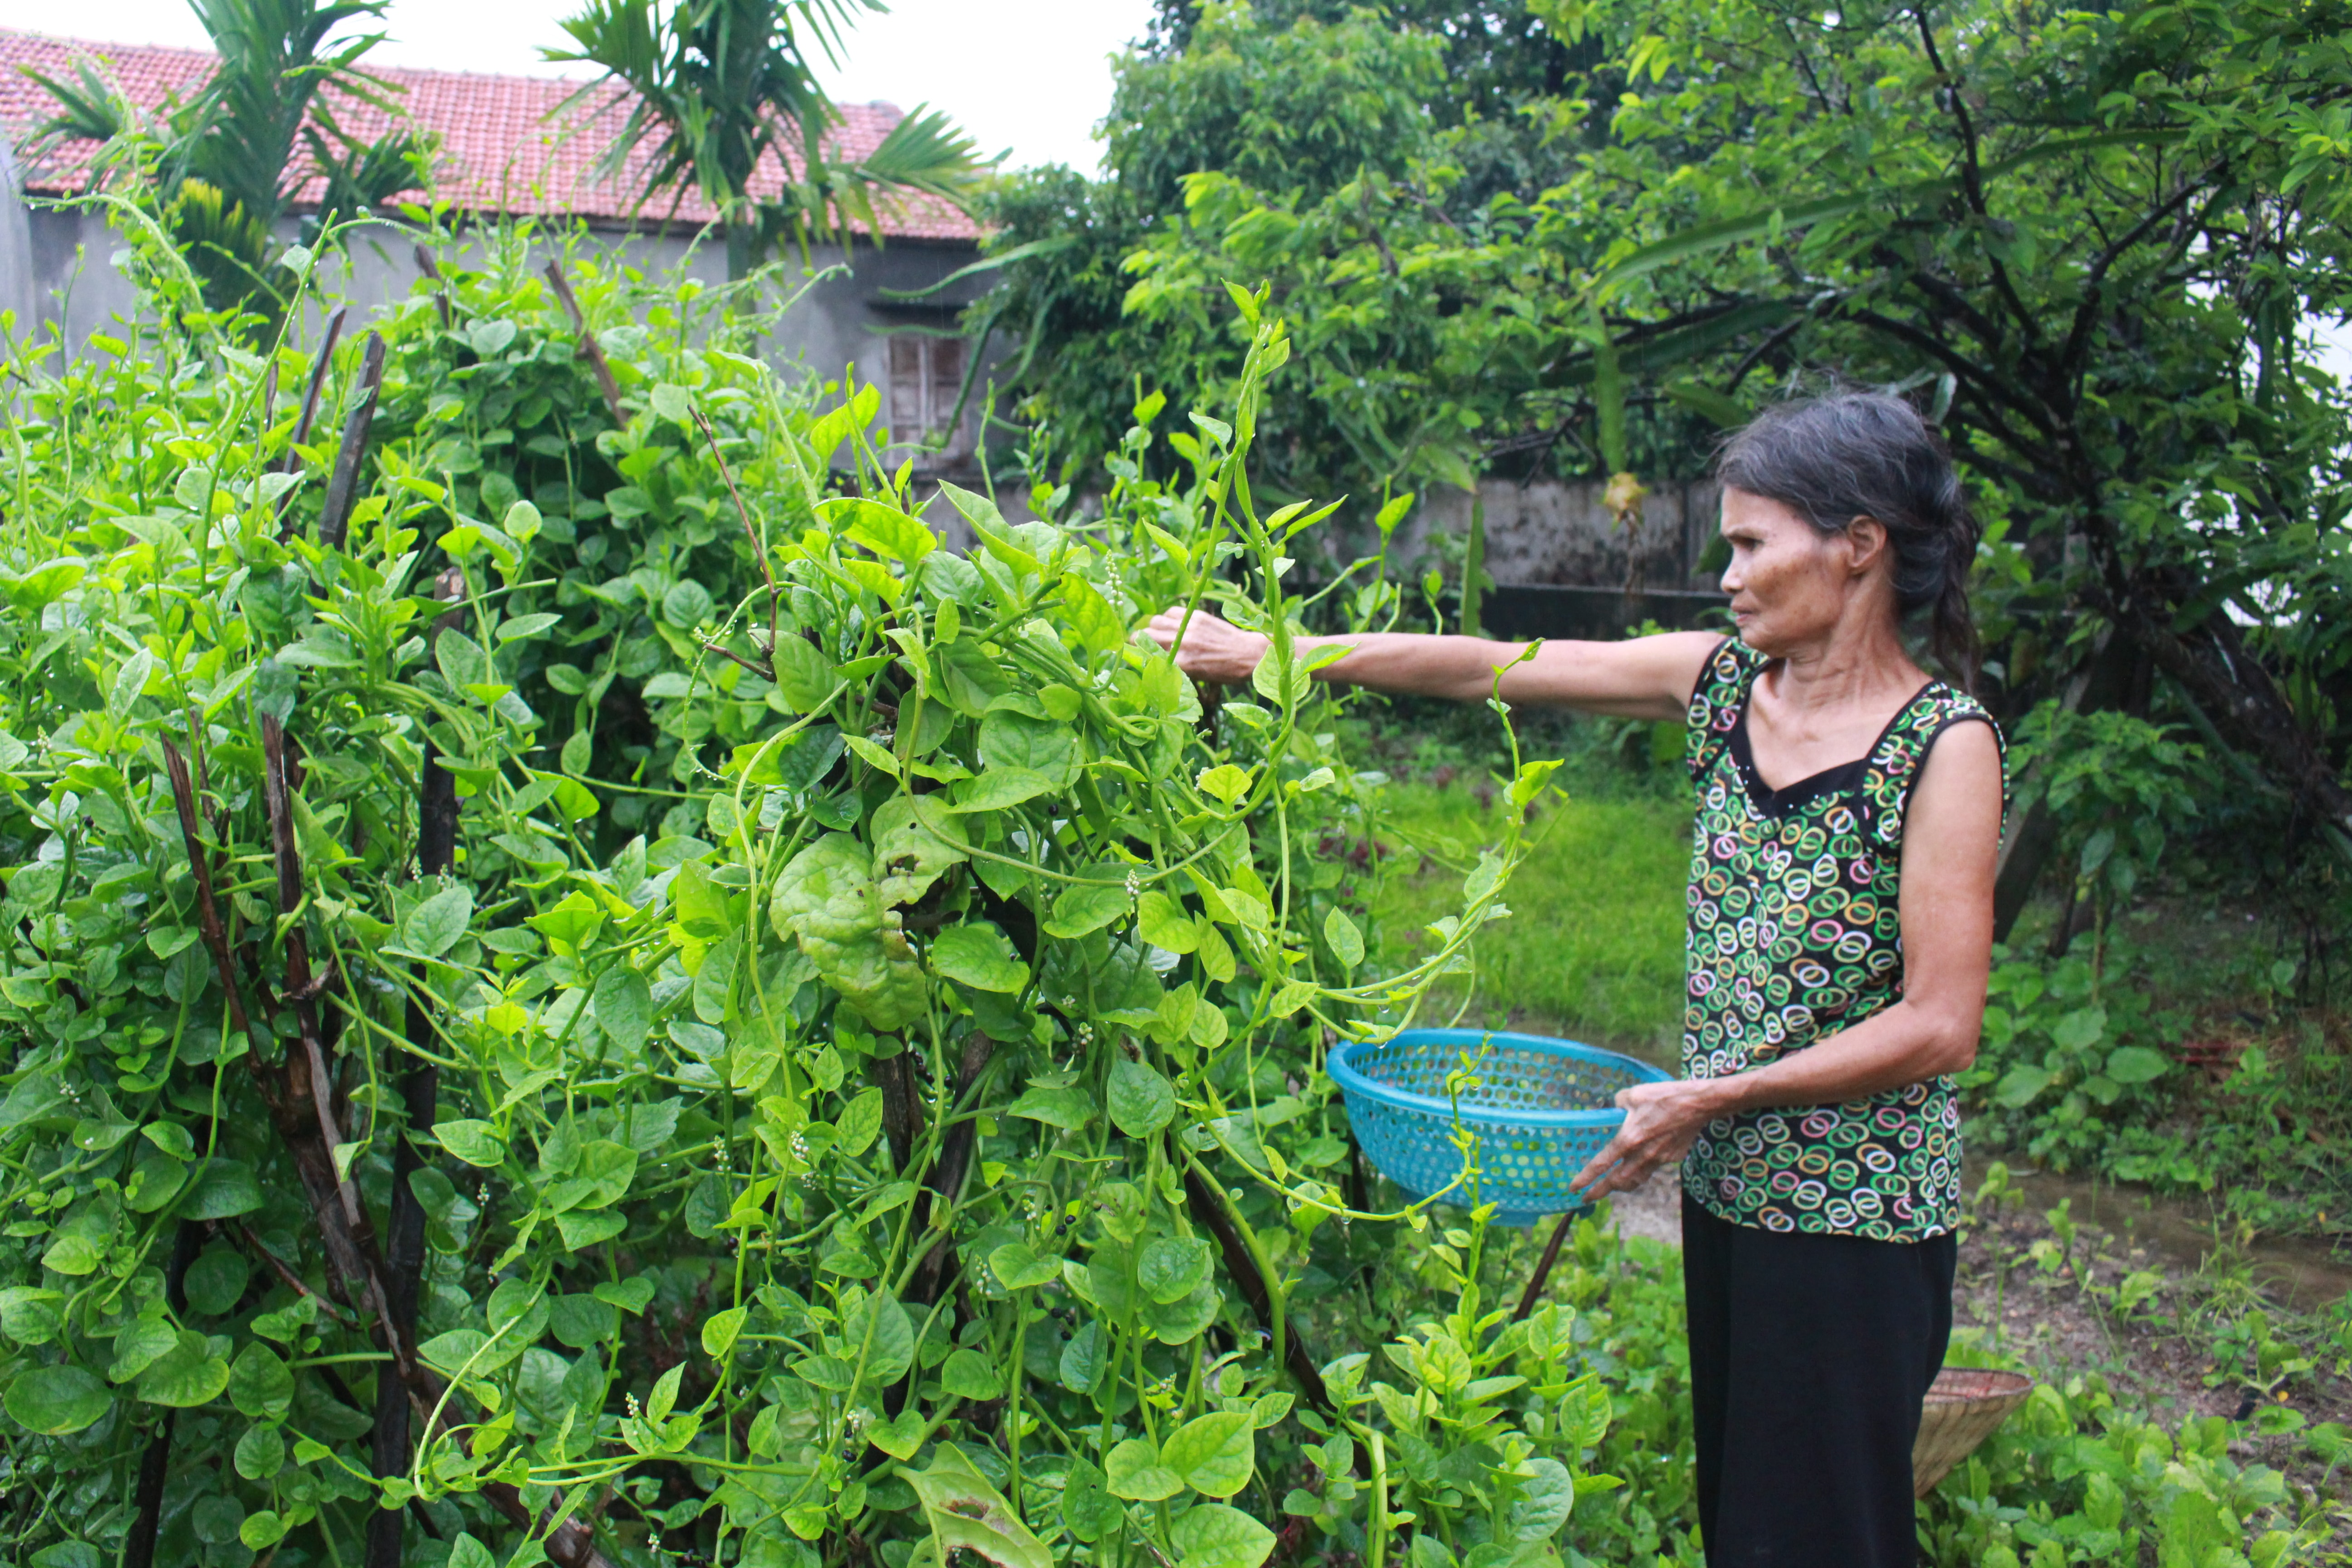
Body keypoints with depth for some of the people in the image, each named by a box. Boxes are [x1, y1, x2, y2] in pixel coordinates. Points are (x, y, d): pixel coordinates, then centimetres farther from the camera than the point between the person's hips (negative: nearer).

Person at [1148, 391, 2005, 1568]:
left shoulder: (1945, 741, -13)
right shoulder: (1724, 681, 2)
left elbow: (1940, 1025, -15)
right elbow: (1488, 669, 1)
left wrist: (1714, 1096, -18)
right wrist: (1258, 655, 0)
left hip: (1853, 1223, -5)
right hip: (1726, 1191, 5)